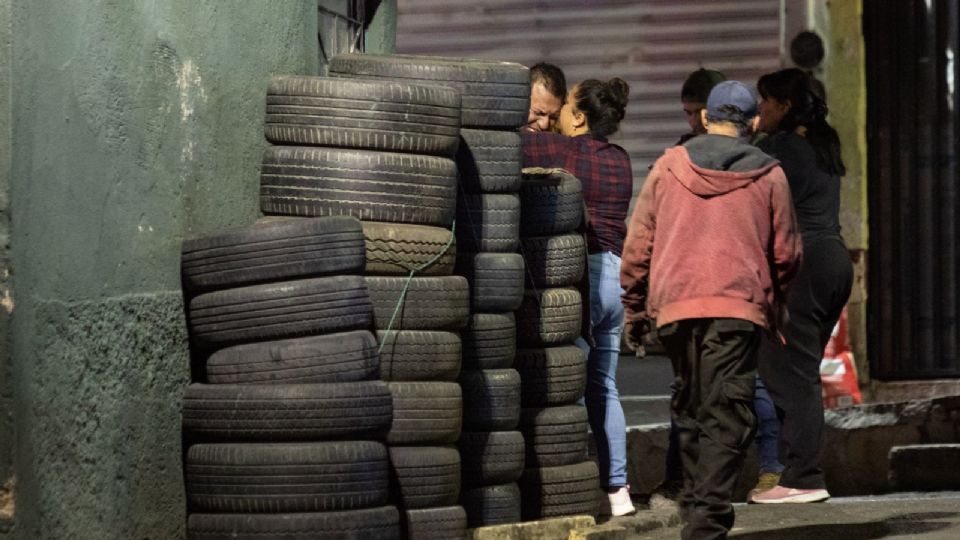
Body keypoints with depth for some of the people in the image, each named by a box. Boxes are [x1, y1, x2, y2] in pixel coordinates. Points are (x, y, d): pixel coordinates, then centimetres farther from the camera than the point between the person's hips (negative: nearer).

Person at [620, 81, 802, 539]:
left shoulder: (668, 167, 8)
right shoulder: (768, 176, 5)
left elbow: (637, 246, 8)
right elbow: (786, 254, 10)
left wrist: (634, 310, 17)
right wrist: (774, 304, 27)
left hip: (674, 306, 3)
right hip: (739, 308, -2)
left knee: (689, 409, 16)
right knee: (727, 417, -6)